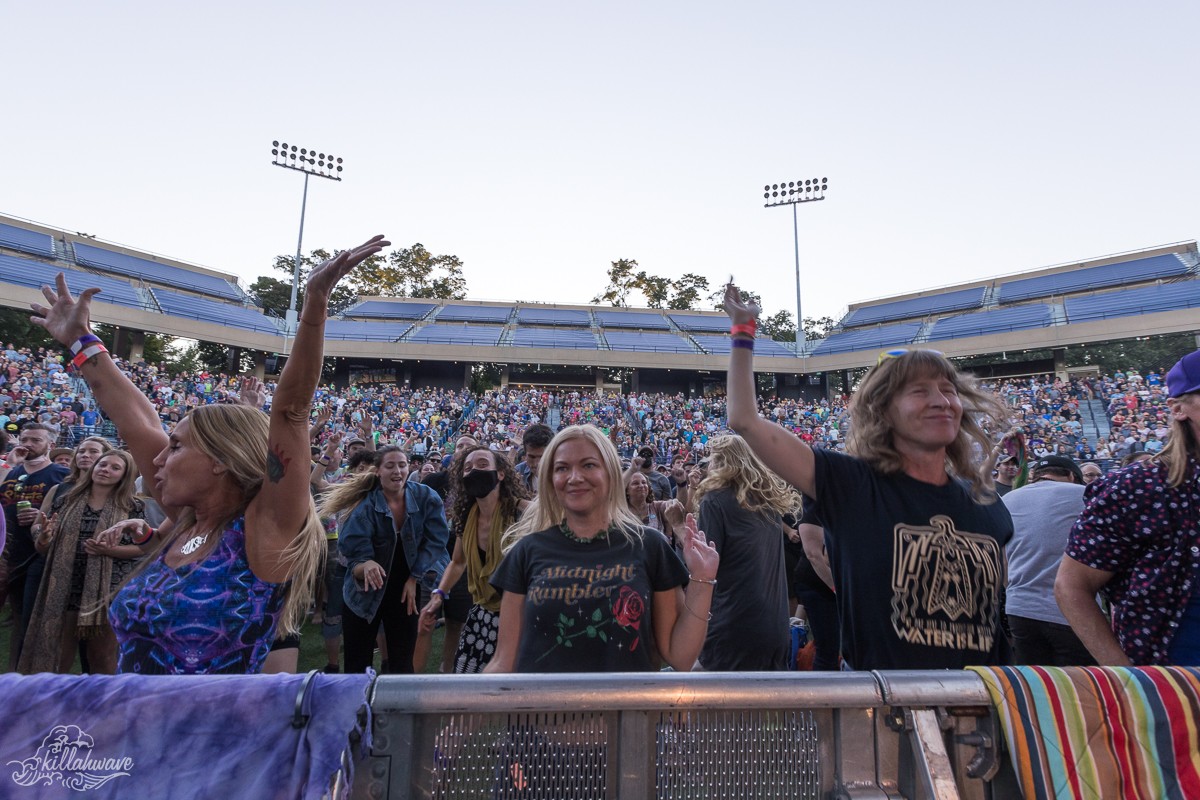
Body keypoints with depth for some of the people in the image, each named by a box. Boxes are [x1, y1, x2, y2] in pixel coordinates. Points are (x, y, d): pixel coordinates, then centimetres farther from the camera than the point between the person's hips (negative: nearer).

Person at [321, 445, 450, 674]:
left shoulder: (426, 497, -14)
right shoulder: (364, 506, -18)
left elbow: (435, 541, -7)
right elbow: (354, 561, -19)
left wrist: (414, 578, -12)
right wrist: (366, 566, -42)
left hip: (405, 590, 1)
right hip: (366, 593, -1)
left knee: (402, 663, 11)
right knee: (357, 665, 10)